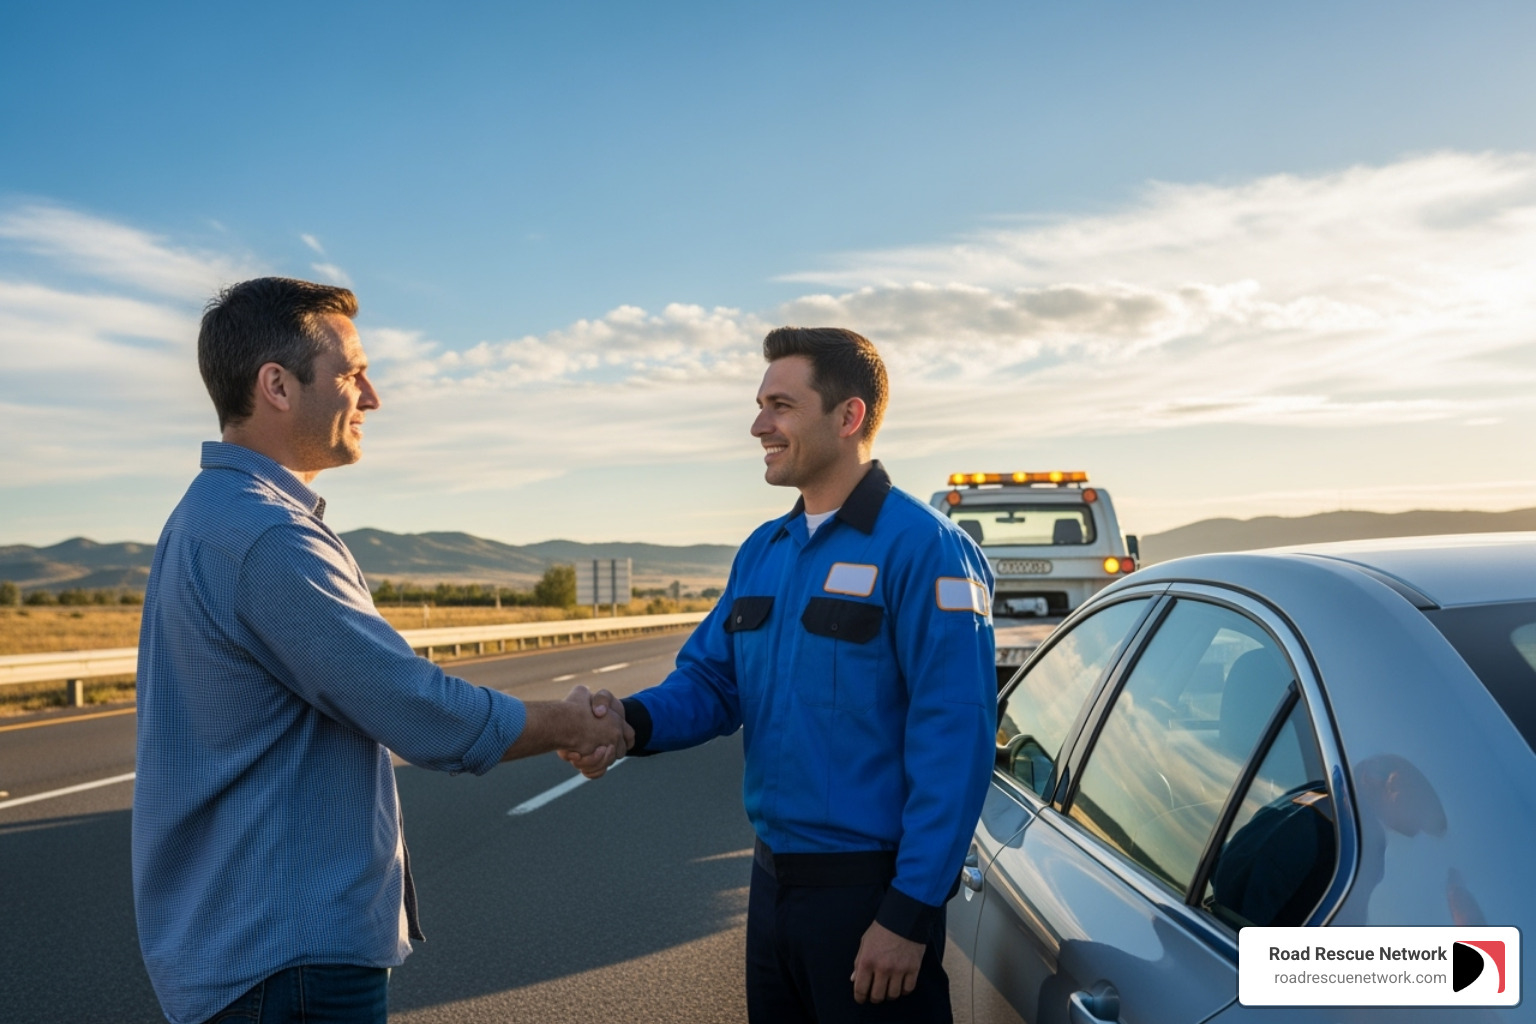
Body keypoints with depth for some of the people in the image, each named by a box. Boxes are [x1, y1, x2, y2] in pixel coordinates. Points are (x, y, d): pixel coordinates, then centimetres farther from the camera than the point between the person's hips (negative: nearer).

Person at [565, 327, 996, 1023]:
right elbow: (710, 680, 9)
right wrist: (632, 722, -13)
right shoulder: (762, 551, 9)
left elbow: (954, 742, -19)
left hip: (870, 890, -7)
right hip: (773, 880, 7)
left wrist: (911, 913, -20)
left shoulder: (921, 547, -15)